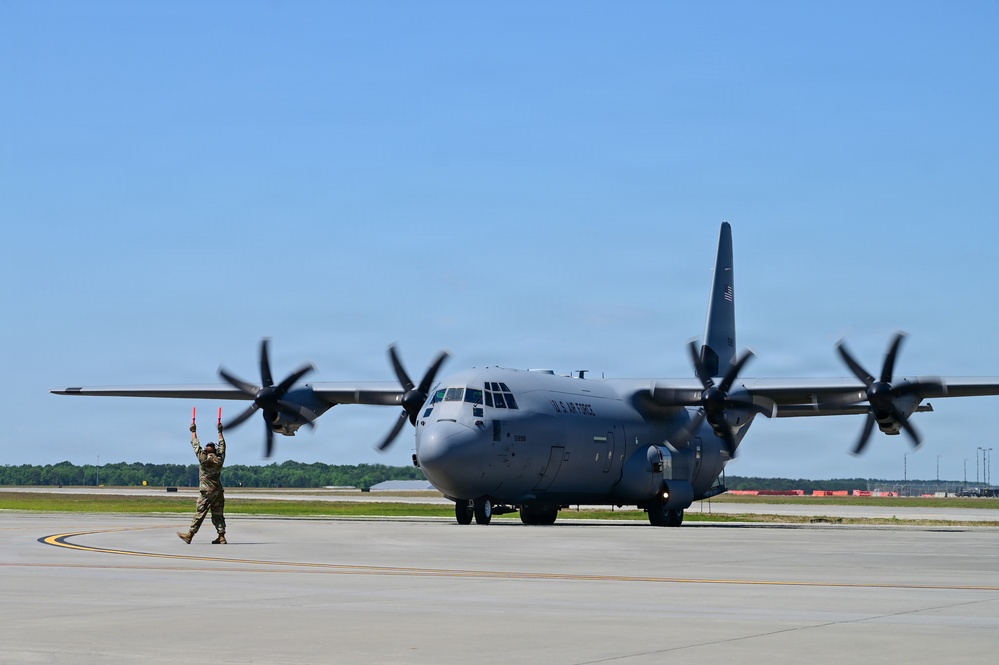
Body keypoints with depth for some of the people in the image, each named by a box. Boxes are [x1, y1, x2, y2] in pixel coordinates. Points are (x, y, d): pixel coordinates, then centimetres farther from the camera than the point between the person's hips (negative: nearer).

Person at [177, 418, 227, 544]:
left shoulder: (203, 458, -6)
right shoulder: (219, 459, 4)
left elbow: (195, 444, 5)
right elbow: (222, 445, 20)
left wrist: (193, 431, 17)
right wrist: (220, 431, 31)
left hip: (207, 492, -4)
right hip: (218, 491, 4)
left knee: (199, 514, -3)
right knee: (218, 515, 4)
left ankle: (189, 535, 2)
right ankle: (221, 537, -1)